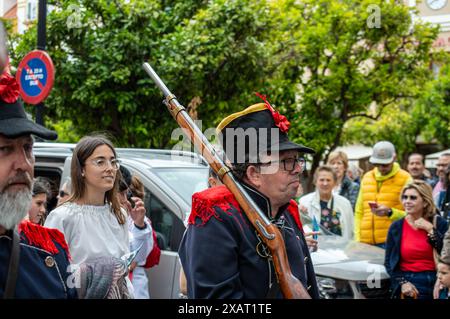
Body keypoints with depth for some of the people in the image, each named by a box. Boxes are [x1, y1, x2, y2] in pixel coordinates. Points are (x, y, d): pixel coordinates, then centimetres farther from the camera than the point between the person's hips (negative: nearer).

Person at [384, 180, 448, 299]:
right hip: (409, 283, 0)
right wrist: (402, 283, -9)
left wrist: (430, 230, -12)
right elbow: (389, 262, 5)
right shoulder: (396, 227, 4)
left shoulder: (439, 223, 2)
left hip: (435, 281, 0)